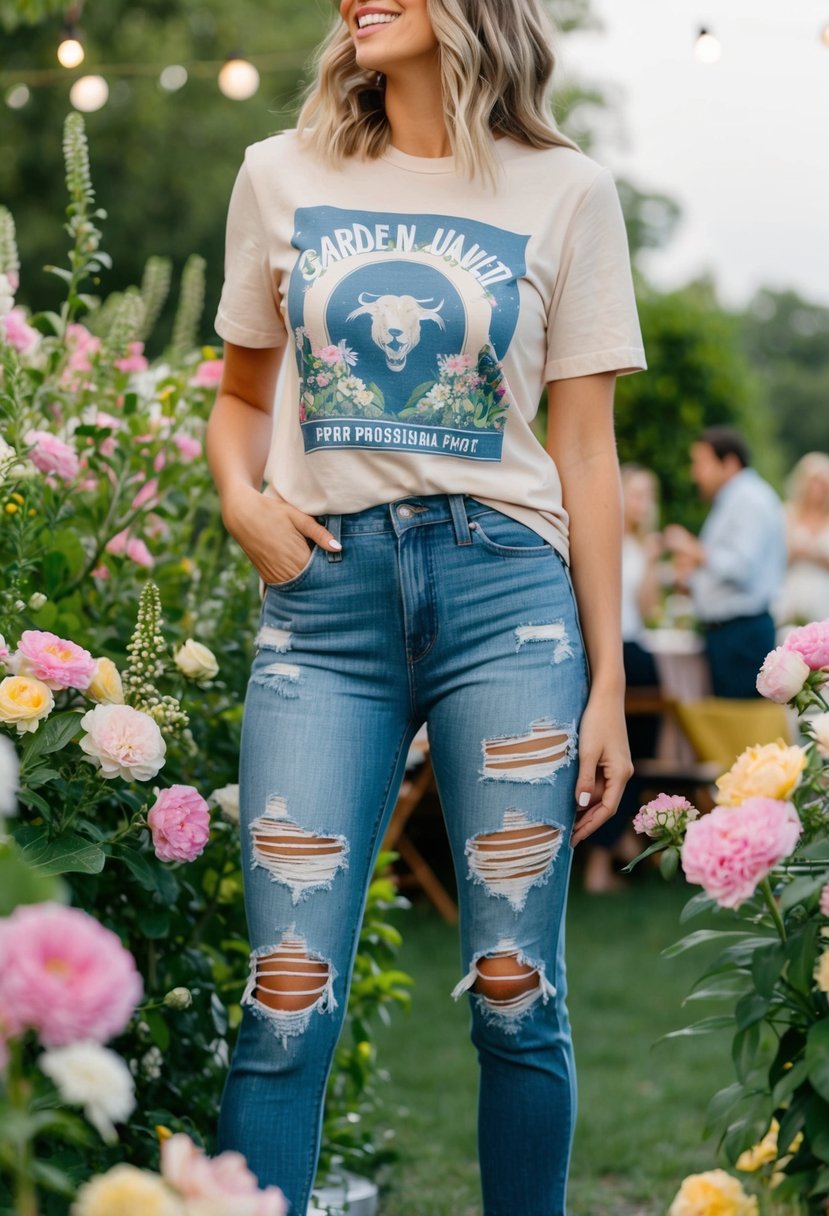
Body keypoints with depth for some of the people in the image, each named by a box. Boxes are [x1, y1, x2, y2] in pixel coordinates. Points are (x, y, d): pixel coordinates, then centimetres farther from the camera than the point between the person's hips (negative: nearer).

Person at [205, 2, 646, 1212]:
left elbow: (585, 450, 6)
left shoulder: (566, 192, 6)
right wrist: (241, 499, -2)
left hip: (504, 590, -1)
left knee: (515, 998, 3)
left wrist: (607, 684, 3)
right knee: (286, 1006, -4)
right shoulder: (282, 176, 10)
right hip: (324, 592, 1)